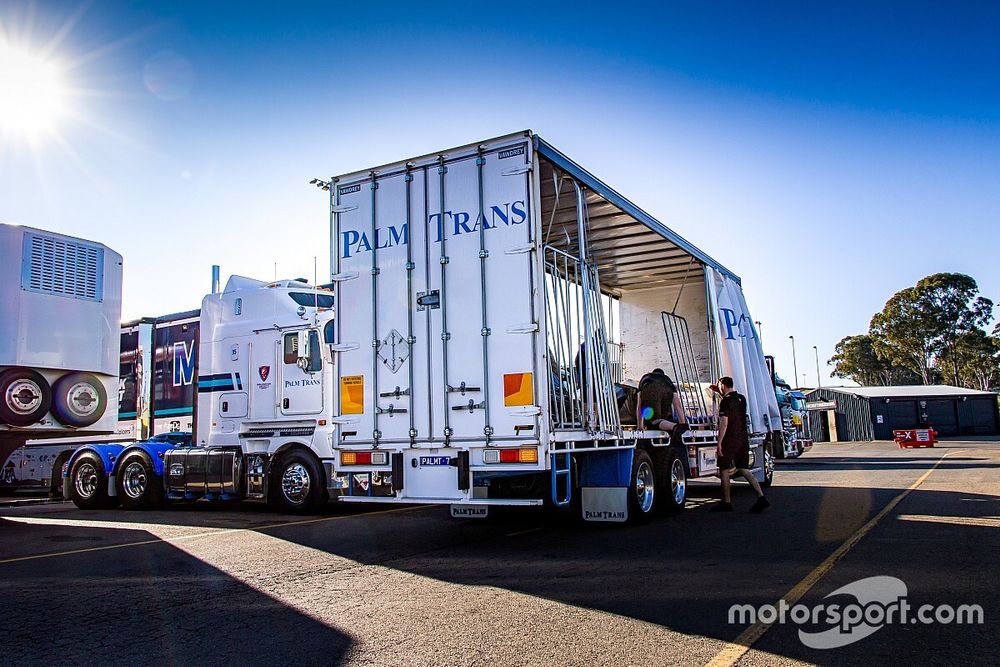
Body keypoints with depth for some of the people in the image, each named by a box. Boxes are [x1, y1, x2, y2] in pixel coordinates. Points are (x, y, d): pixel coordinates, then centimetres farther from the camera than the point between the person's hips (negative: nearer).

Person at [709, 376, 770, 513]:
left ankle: (726, 503, 7)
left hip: (730, 440, -7)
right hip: (743, 439, 7)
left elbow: (724, 423, -18)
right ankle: (761, 498, -2)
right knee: (743, 469, 11)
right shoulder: (741, 398, 11)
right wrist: (720, 392, 35)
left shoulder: (725, 401, -13)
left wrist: (719, 443, -18)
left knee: (724, 470, 4)